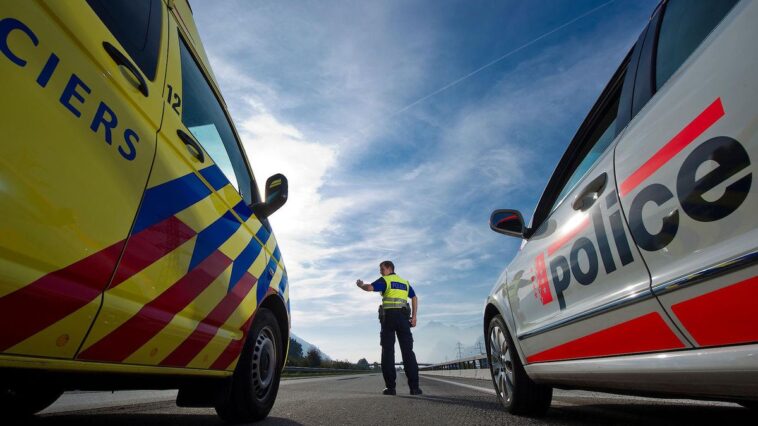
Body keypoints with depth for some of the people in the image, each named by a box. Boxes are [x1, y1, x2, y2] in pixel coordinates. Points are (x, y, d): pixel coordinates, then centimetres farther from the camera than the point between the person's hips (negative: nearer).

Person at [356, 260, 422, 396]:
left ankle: (390, 386, -5)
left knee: (388, 350, -1)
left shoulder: (385, 280, 4)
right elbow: (414, 298, 15)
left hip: (389, 316, -4)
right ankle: (414, 386, -5)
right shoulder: (405, 282, 21)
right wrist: (414, 316, 10)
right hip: (403, 317, 4)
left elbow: (369, 287, -11)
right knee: (407, 351, 2)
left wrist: (360, 285, 9)